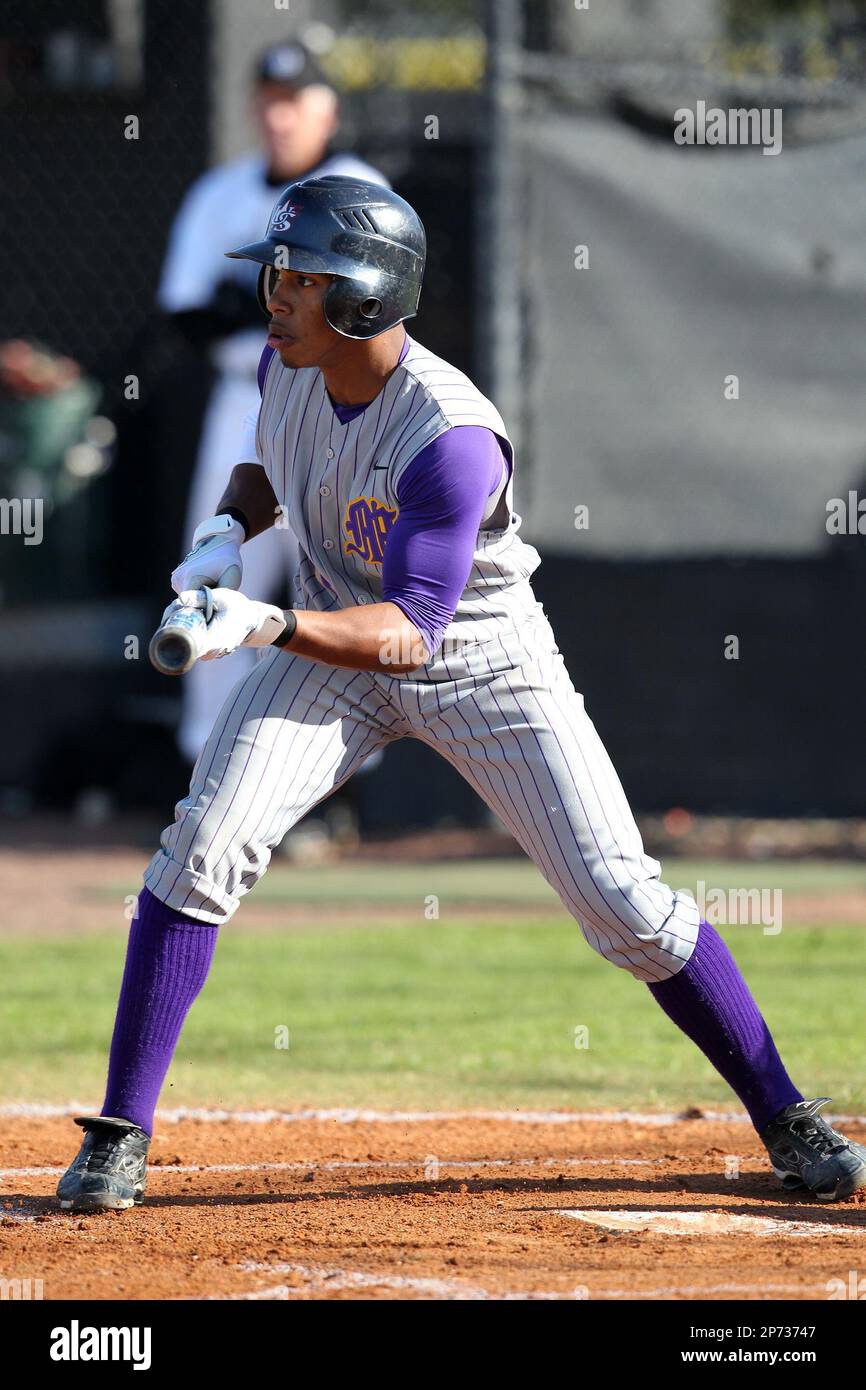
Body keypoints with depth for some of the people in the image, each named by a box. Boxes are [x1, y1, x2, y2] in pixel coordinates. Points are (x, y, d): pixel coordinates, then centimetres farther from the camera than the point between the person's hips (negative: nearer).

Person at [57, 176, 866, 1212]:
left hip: (483, 662, -5)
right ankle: (119, 1135, -8)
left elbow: (409, 630, -35)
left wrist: (265, 626, -50)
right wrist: (229, 535, -10)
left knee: (621, 900, -8)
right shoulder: (287, 365, -11)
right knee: (204, 845, -16)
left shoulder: (448, 437, -32)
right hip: (334, 644, 5)